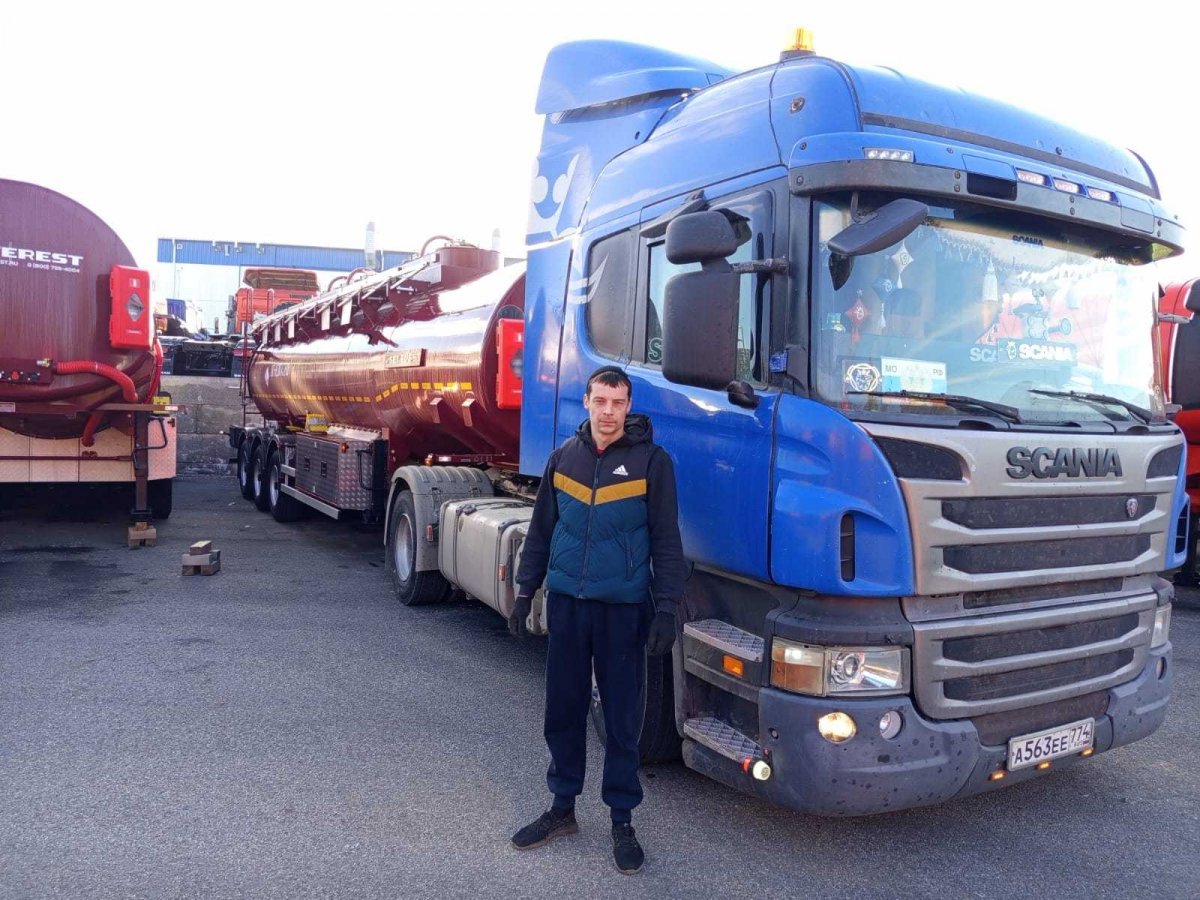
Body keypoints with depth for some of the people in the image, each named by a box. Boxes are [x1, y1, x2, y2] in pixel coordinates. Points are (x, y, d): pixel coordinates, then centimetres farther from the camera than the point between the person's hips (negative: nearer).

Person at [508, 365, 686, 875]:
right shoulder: (565, 456, 5)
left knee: (622, 718, 7)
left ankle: (622, 822, 23)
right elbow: (541, 530, 10)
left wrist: (666, 609, -11)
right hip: (566, 602, 4)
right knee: (563, 710, 13)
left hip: (623, 608, -3)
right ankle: (562, 808, 31)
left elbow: (665, 540, -6)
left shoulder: (651, 461, -6)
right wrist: (525, 592, 9)